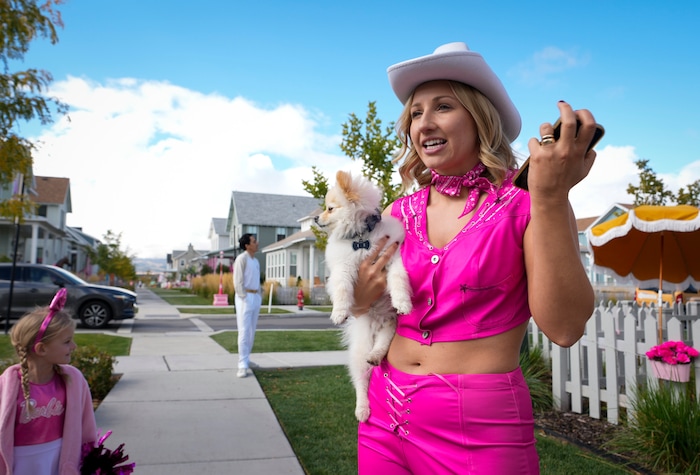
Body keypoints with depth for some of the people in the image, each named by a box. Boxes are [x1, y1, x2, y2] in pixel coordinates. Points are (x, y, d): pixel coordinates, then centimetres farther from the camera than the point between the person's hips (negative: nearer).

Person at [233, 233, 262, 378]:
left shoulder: (256, 261, 15)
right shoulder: (242, 259, -9)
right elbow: (238, 281, -13)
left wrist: (260, 296, 10)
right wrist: (244, 298, -16)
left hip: (256, 297, 8)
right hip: (245, 297, -8)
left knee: (252, 332, 11)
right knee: (244, 332, -8)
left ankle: (245, 360, 21)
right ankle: (243, 365, -6)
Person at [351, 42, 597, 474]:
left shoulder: (524, 201, -9)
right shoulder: (399, 214, 2)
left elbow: (565, 328, -18)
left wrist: (552, 199, -25)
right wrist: (361, 300, -10)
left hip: (481, 430, -4)